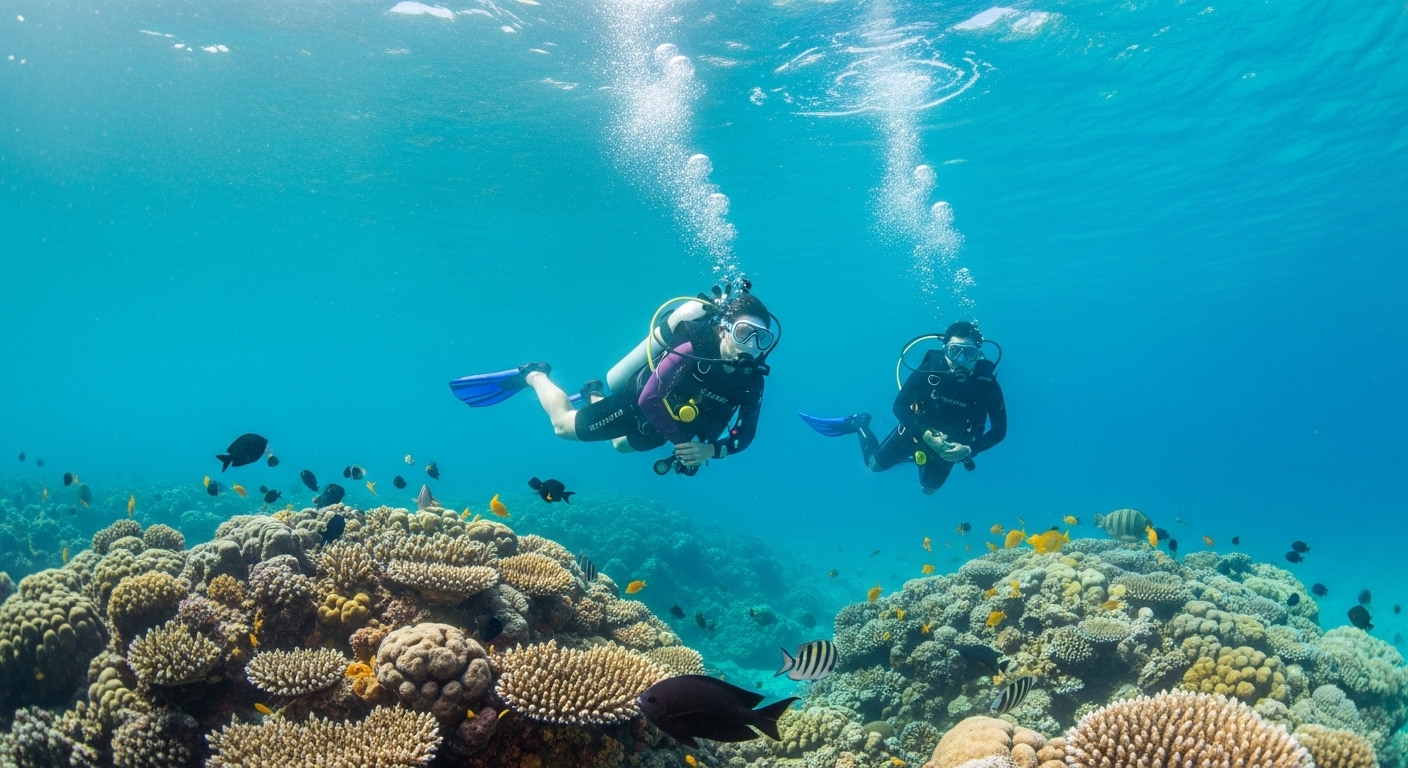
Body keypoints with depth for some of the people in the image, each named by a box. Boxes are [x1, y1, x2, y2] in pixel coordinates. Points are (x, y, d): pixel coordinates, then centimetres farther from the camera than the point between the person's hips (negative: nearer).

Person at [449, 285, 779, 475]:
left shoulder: (751, 380, -21)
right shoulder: (693, 350, -39)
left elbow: (745, 435, -10)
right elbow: (648, 399, -39)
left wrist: (709, 449, -28)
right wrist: (683, 442, -34)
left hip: (659, 427, 7)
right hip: (633, 405, -6)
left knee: (622, 445, 37)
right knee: (564, 424, 12)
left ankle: (594, 396, 58)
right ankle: (534, 375, 35)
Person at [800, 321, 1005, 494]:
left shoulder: (988, 385, -29)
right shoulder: (929, 370, -32)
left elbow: (999, 430, -21)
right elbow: (900, 407, -25)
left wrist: (968, 450, -35)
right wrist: (927, 434, -37)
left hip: (951, 444, 2)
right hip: (917, 430, -1)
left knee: (929, 488, 23)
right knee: (875, 464, 12)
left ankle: (920, 457, 52)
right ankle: (859, 424, 35)